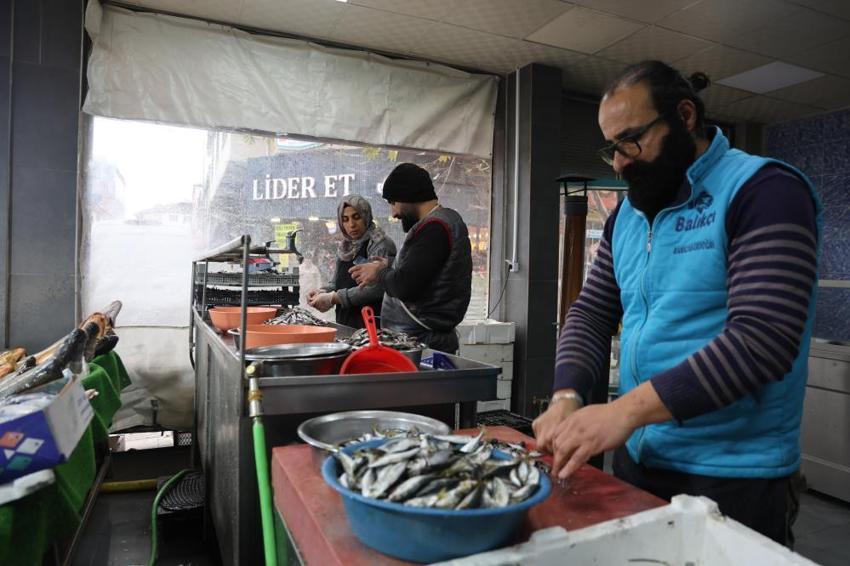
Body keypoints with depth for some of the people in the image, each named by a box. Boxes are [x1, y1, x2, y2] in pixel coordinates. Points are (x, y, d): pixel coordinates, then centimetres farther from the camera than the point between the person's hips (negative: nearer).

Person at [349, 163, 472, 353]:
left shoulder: (433, 226, -17)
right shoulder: (447, 218, 16)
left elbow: (405, 286, -22)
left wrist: (381, 273, -3)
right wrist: (389, 267, 10)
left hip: (422, 340, -10)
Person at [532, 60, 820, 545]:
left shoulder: (763, 190, -13)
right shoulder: (628, 215, 8)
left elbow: (762, 339, -25)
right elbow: (591, 314, 7)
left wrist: (629, 409, -30)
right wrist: (567, 397, -11)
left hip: (732, 476, -6)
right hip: (637, 458, 7)